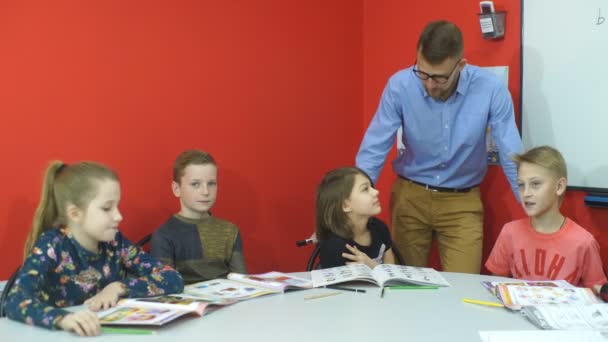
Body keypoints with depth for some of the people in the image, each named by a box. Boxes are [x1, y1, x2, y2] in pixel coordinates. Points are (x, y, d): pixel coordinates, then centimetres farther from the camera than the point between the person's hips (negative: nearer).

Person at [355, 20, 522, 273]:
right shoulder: (399, 86, -17)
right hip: (409, 197, 1)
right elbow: (373, 151, -14)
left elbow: (512, 157, -12)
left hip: (463, 202, -1)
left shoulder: (489, 89, -18)